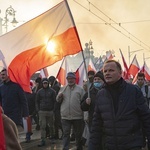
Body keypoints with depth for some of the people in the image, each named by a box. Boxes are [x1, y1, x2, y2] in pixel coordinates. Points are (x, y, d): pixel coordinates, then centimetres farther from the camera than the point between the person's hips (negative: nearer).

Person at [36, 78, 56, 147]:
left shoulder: (52, 91, 1)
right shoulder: (39, 91, 6)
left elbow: (55, 101, 0)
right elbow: (37, 101, 10)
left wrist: (53, 110, -6)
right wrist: (38, 110, 2)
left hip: (50, 111, -1)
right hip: (42, 111, 1)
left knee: (51, 126, 9)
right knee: (42, 126, -3)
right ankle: (43, 140, -1)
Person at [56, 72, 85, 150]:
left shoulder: (80, 89, 0)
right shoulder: (63, 89, 11)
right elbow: (58, 100, 16)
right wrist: (59, 96, -8)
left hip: (77, 116, -1)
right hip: (65, 116, 2)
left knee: (78, 134, 12)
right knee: (66, 134, 2)